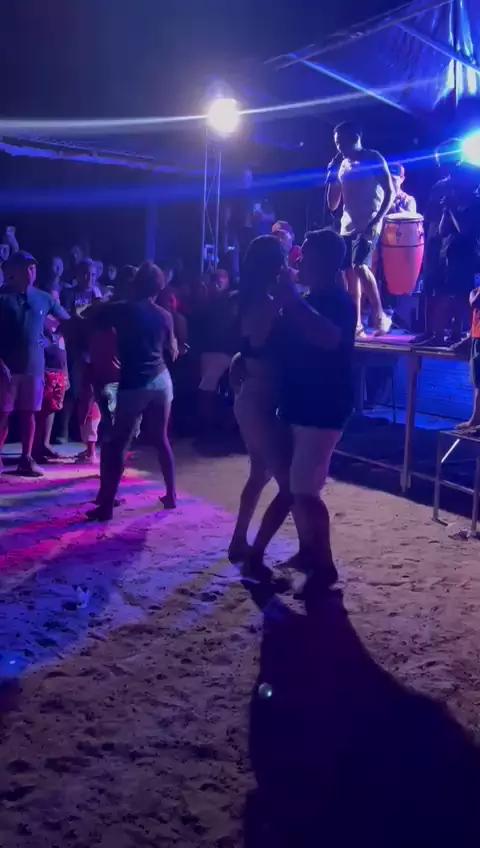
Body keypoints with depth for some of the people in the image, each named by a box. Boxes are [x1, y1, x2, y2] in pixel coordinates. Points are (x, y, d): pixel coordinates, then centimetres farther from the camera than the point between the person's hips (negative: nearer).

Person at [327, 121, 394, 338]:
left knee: (360, 266, -24)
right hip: (348, 226, 7)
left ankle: (380, 315, -13)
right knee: (349, 273, 0)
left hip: (368, 224, -7)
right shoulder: (341, 166, 18)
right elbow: (332, 205, 18)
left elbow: (389, 192, -5)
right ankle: (356, 325, 5)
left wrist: (377, 220, -15)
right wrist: (332, 175, 9)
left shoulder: (374, 159, 1)